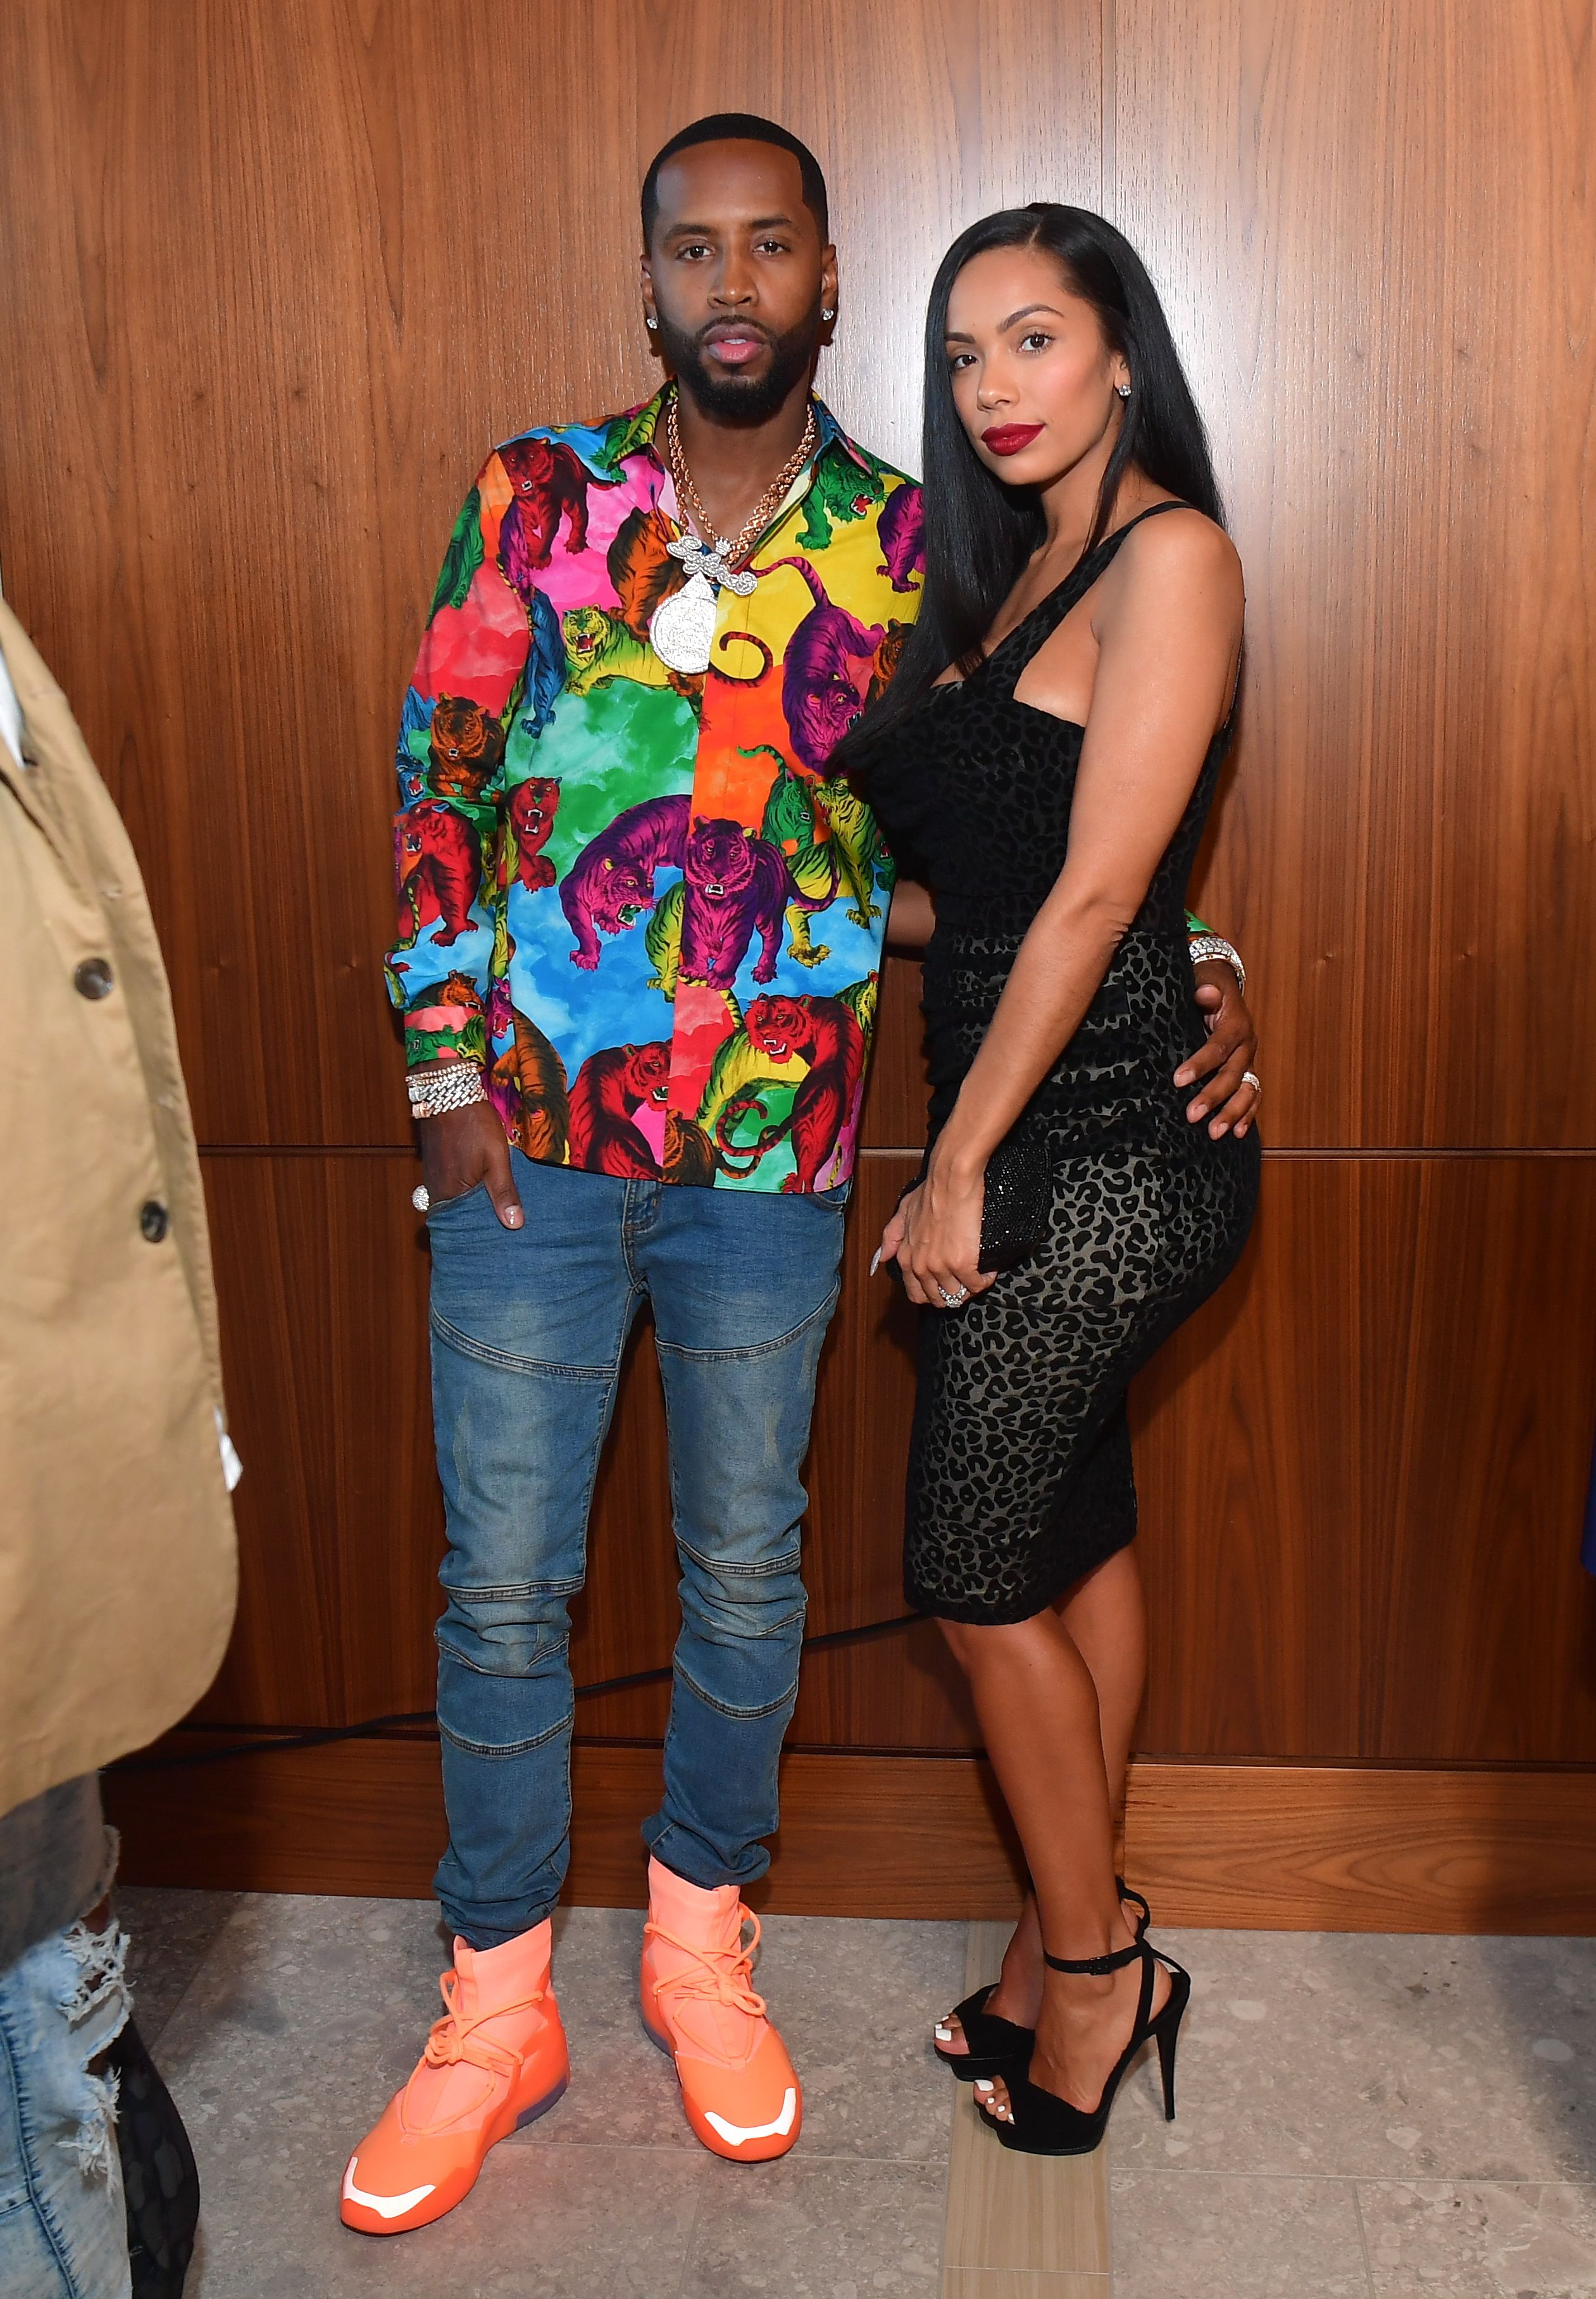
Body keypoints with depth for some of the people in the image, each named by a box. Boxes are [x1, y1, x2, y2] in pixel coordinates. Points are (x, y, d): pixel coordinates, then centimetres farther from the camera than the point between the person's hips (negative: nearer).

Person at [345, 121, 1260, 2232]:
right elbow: (440, 786, 3)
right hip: (529, 1129, 0)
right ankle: (496, 2010, 26)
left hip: (772, 1150, 1)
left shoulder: (909, 545, 2)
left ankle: (702, 1945, 36)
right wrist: (446, 1072, -3)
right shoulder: (534, 498, 2)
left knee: (746, 1568, 12)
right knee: (503, 1580, 6)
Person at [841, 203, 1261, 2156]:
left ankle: (1091, 1965, 22)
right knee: (1072, 1525, 16)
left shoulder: (1171, 554, -12)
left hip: (1106, 1146, -8)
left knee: (977, 1569, 1)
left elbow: (1095, 896, -18)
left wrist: (959, 1168, -16)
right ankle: (1075, 1939, 32)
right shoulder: (1018, 571, 15)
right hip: (1054, 1136, 8)